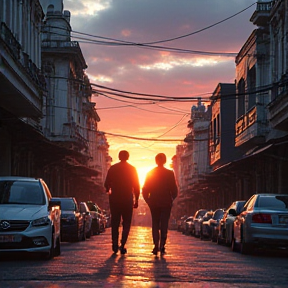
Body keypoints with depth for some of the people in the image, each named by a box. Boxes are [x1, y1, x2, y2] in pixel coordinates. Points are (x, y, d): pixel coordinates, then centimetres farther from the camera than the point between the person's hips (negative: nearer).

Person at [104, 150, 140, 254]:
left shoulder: (113, 168, 1)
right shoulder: (132, 169, 0)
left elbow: (106, 184, 4)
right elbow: (136, 186, 0)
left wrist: (109, 191, 26)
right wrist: (136, 199, 7)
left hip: (115, 199, 1)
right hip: (128, 199, -1)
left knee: (115, 223, 10)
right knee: (126, 223, 4)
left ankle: (115, 245, 5)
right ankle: (122, 244, -10)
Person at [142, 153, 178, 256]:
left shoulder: (150, 173, 2)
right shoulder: (170, 173, -4)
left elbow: (144, 190, 3)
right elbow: (174, 190, -5)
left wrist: (148, 201, 13)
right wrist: (171, 199, 10)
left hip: (154, 203, 2)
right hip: (166, 203, -2)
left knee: (155, 224, 9)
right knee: (164, 224, 4)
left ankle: (156, 246, -3)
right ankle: (162, 246, -5)